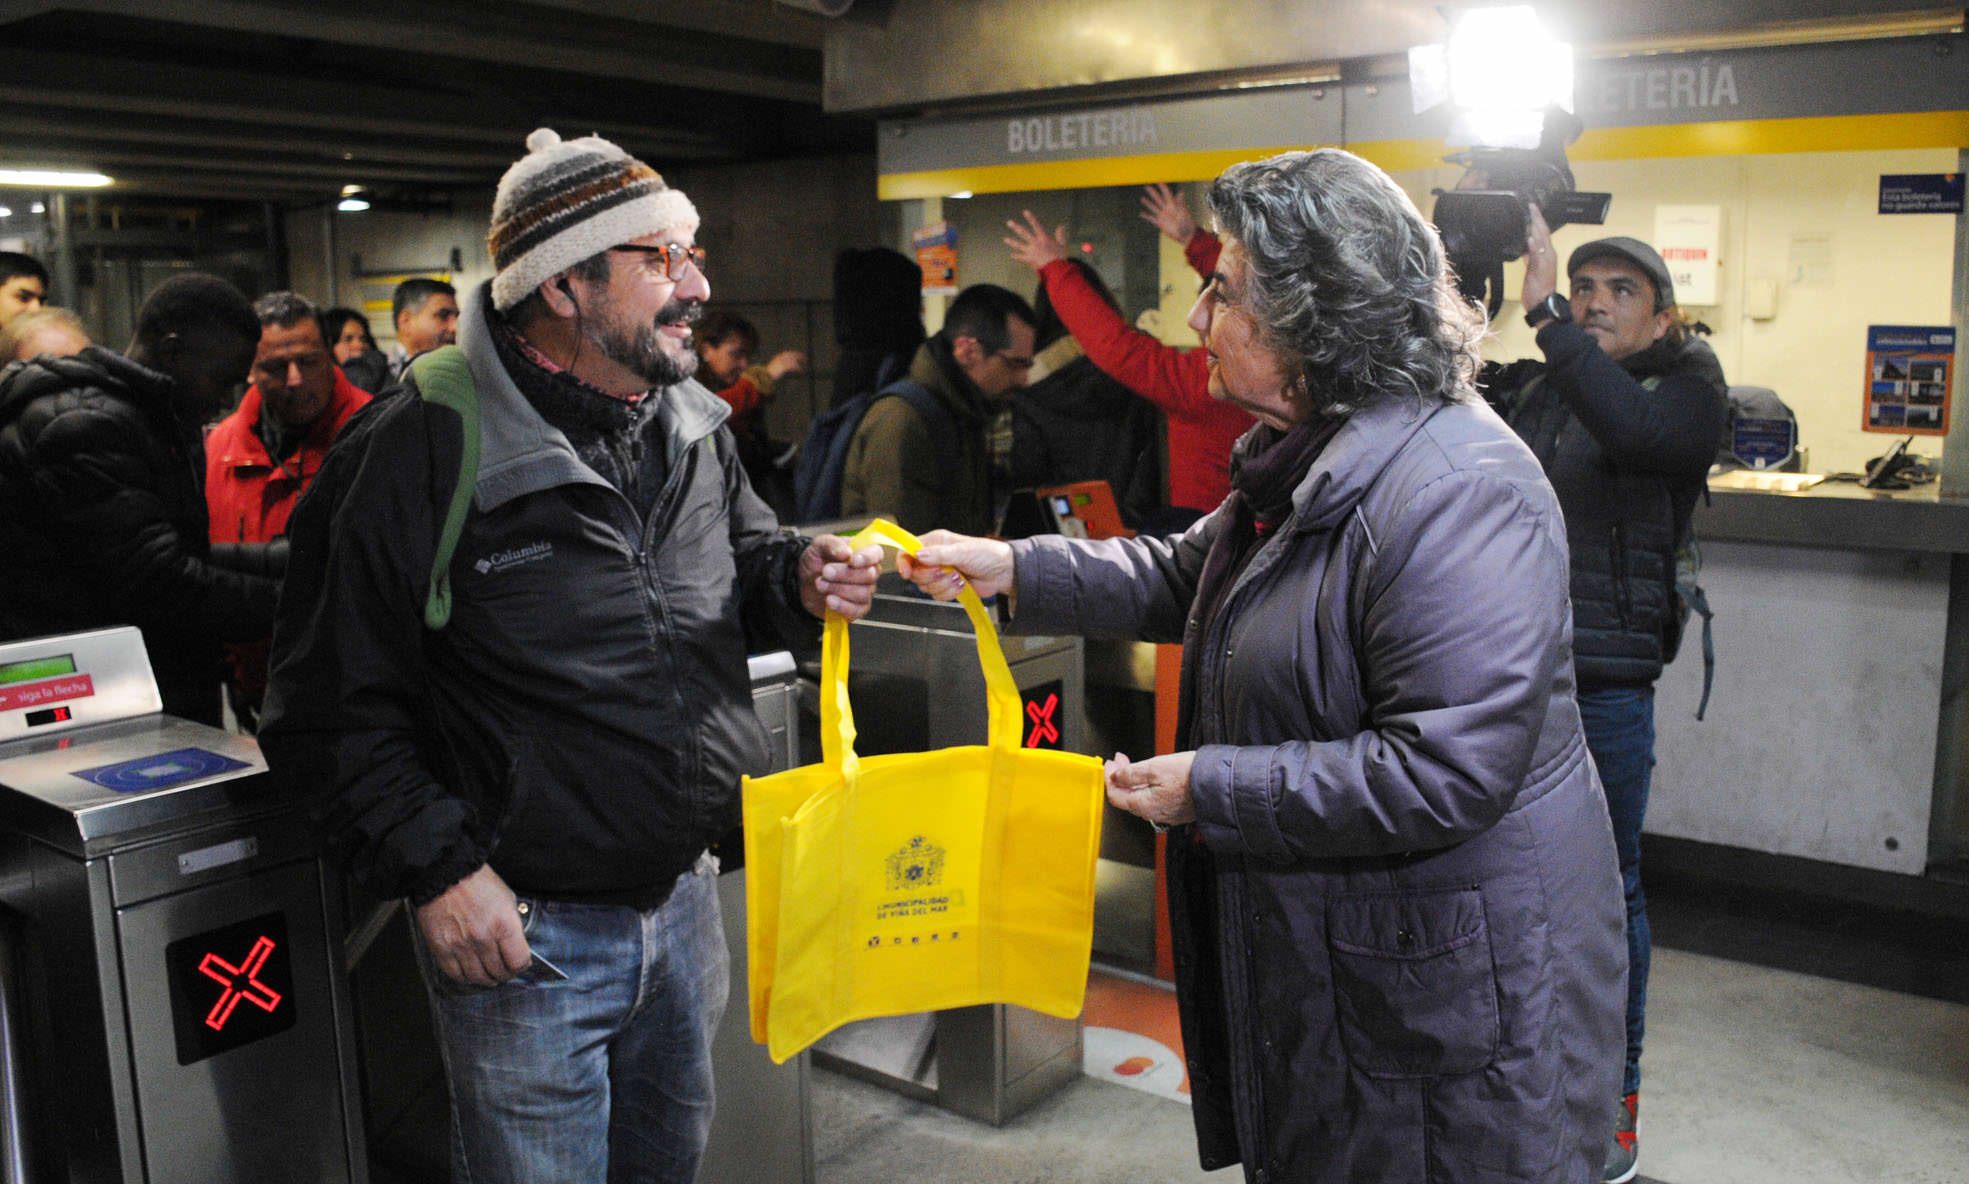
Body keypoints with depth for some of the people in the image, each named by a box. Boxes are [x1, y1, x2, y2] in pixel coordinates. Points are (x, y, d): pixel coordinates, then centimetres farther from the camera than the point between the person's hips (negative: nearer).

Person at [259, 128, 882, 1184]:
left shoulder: (691, 424, 3)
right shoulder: (424, 451, -18)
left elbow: (737, 573, 16)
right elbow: (334, 697, -14)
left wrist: (799, 580, -7)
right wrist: (436, 866, -19)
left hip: (684, 895, 6)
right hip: (524, 928, -6)